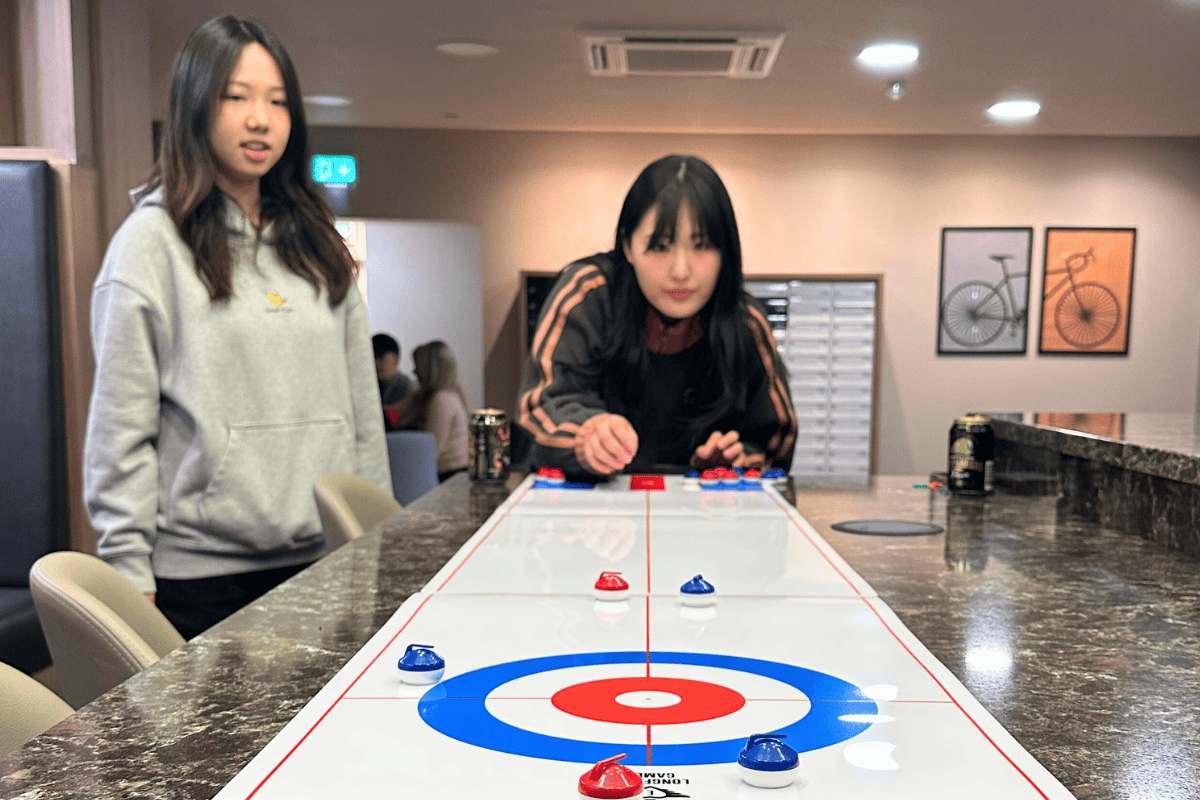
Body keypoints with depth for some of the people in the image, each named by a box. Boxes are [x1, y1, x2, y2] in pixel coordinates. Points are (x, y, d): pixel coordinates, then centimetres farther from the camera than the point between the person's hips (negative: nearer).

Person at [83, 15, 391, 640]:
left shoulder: (315, 242, 11)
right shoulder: (155, 238, -4)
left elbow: (361, 401, 11)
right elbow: (120, 428, -6)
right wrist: (129, 572, -9)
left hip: (322, 558, 5)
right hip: (201, 570, -4)